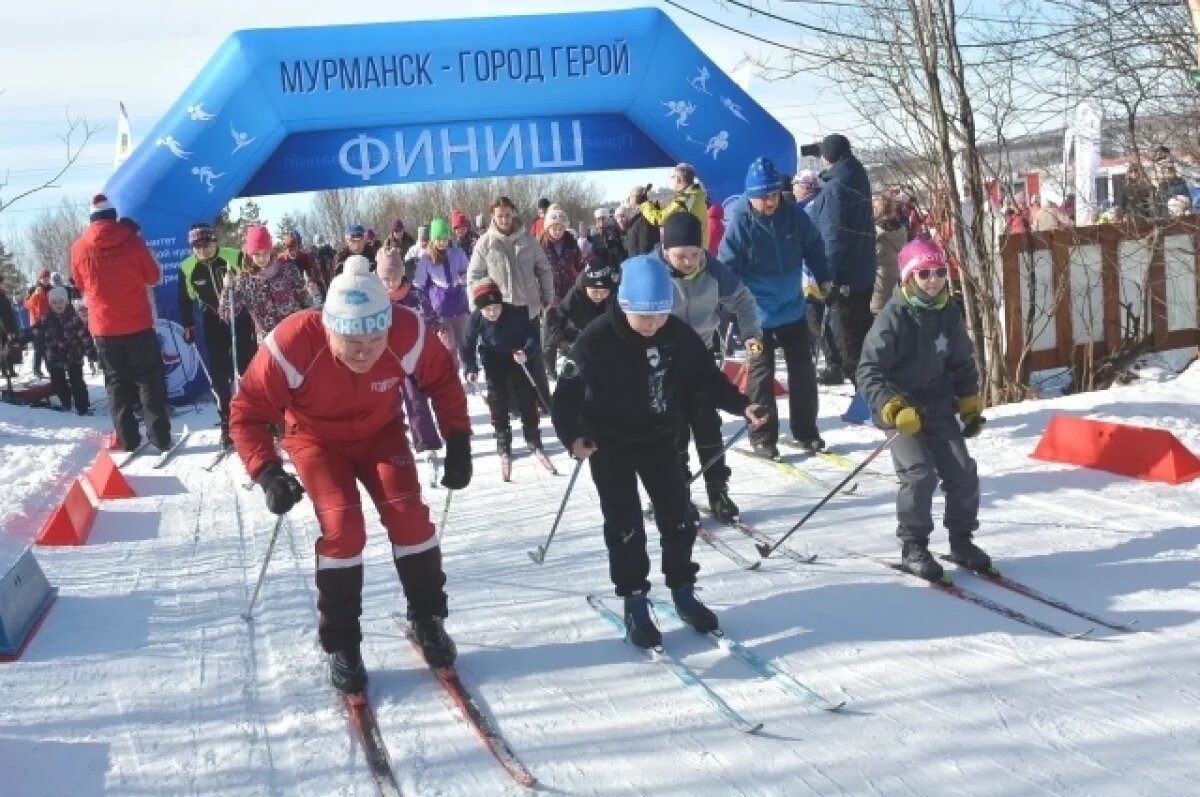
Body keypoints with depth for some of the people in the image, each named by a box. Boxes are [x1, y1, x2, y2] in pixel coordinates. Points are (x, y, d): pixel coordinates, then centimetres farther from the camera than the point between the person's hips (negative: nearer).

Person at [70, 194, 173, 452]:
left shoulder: (79, 248, -1)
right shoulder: (131, 240, -6)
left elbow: (81, 285, 13)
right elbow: (153, 276, 3)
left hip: (103, 327, 2)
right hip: (137, 324, -2)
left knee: (117, 383, 10)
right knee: (149, 379, 6)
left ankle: (127, 440, 9)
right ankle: (160, 437, 2)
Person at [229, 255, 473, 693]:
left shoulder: (407, 334, -31)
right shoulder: (292, 345, -37)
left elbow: (443, 378, -9)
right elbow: (247, 413, -24)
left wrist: (458, 439, -16)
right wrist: (267, 473, -36)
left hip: (381, 432, 2)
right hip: (316, 439, -2)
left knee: (409, 515, -12)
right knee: (343, 524, -19)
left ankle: (427, 619, 13)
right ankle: (341, 645, -2)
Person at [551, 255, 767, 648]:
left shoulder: (678, 334, -12)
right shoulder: (596, 341, -24)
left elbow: (706, 376, 1)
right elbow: (568, 392, -20)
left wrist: (741, 405, -8)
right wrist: (572, 435, -33)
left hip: (658, 437, 4)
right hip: (609, 445, -4)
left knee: (677, 517, 9)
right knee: (625, 526, 0)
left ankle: (683, 592, 27)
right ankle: (635, 603, 15)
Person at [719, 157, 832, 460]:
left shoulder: (793, 214, -7)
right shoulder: (739, 222, -18)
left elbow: (814, 246, 9)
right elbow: (727, 269, -15)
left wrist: (823, 279, 6)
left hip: (794, 309, 4)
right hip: (758, 314, -4)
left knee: (803, 371, 12)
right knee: (762, 374, 2)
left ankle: (806, 432, 26)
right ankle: (763, 438, 13)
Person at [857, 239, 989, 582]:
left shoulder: (949, 315, 2)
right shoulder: (893, 317, -16)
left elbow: (963, 364, 17)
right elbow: (868, 371, -18)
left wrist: (971, 404, 12)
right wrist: (892, 408, -28)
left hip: (939, 409, 6)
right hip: (901, 410, -5)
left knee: (963, 473, 0)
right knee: (919, 474, -17)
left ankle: (961, 540, 18)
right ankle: (913, 545, 0)